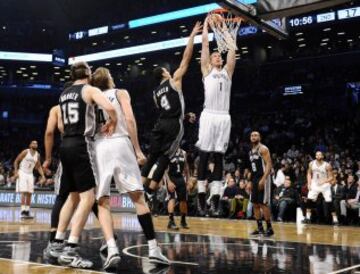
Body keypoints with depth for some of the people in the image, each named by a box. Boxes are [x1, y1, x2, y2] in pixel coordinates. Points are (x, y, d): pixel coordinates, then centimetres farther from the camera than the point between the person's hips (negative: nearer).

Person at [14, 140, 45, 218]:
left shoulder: (37, 155, 5)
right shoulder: (25, 152, -10)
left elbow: (38, 166, 13)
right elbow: (16, 161, -6)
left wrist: (43, 176, 2)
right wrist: (16, 172, -15)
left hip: (30, 174, 6)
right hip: (22, 173, -6)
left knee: (29, 193, 3)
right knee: (24, 192, -14)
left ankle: (27, 211, 10)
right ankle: (23, 211, -14)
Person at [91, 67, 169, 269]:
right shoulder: (120, 93, 15)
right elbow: (129, 120, -1)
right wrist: (138, 150, -1)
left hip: (98, 148, 2)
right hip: (120, 144, -2)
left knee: (103, 203, 6)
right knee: (138, 197, 3)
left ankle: (112, 249, -13)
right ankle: (153, 249, -1)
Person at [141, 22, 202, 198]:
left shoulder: (155, 92, 17)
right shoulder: (174, 80, 1)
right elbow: (186, 58, -1)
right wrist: (192, 36, 4)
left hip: (160, 124, 6)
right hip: (174, 124, -6)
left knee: (152, 157, 10)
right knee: (164, 159, -3)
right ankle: (149, 193, -4)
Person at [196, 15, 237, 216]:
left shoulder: (227, 71, 22)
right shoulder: (207, 70, 14)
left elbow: (232, 49, 20)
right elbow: (205, 42, 14)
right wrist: (206, 24, 22)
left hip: (224, 117, 3)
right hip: (209, 116, -3)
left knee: (219, 157, 3)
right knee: (204, 156, -2)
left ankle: (216, 195, 3)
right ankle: (202, 194, 3)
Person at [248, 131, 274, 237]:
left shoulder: (263, 149, -9)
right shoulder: (251, 151, 16)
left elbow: (269, 164, -17)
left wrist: (263, 179, -26)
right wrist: (250, 181, 17)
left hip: (263, 179, -9)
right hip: (254, 179, 9)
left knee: (263, 203, -9)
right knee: (255, 204, 8)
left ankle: (269, 228, -1)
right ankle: (260, 228, 14)